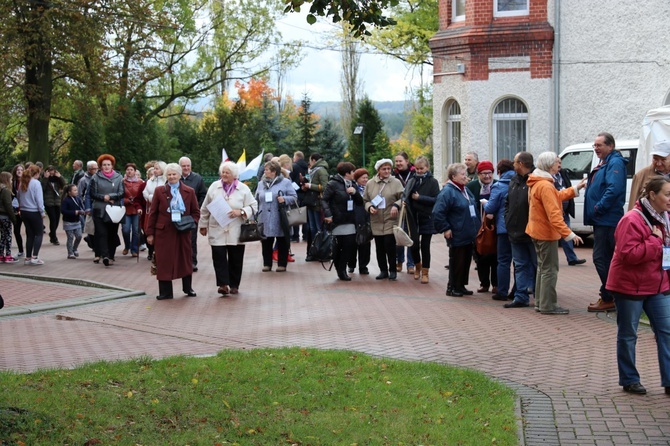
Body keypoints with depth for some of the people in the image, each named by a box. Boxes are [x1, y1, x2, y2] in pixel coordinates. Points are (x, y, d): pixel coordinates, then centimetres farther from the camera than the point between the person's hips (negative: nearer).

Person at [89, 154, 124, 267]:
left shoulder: (119, 178, 6)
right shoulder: (96, 177, 3)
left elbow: (121, 193, -1)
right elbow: (92, 193, 0)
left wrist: (109, 196, -12)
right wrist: (104, 198, -11)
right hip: (99, 210, -1)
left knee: (112, 234, 6)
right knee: (101, 233, -12)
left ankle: (111, 256, 16)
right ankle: (105, 256, -19)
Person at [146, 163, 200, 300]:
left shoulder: (189, 192, 6)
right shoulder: (159, 191, 3)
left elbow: (196, 211, 12)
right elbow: (153, 213, 3)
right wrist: (150, 233, 0)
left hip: (183, 232, 1)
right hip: (164, 232, -1)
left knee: (185, 260, 9)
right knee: (164, 261, 0)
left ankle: (188, 288, 25)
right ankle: (165, 292, 7)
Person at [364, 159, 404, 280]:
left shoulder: (396, 182, 0)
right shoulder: (370, 184, 7)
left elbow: (403, 197, 0)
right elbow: (365, 200, 12)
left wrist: (396, 205, -18)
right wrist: (369, 207, -8)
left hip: (391, 220, -3)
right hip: (376, 221, 3)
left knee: (390, 245, -7)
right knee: (379, 247, 6)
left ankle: (393, 270, 8)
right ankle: (383, 270, 18)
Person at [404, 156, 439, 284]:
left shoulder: (432, 182, -4)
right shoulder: (411, 181, 7)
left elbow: (436, 200, -12)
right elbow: (406, 196, 15)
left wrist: (419, 198, -16)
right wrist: (404, 202, -7)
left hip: (427, 219, -3)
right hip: (413, 218, 3)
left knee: (425, 246, 3)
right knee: (414, 245, 4)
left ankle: (425, 272, 14)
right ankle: (417, 267, 31)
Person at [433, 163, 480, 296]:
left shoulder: (466, 190, 14)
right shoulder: (447, 191, -14)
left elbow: (474, 208, 28)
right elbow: (437, 213, -20)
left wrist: (476, 226, 21)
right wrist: (445, 229, -19)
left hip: (469, 235, 8)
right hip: (457, 236, -8)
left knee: (466, 261, 13)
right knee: (457, 262, -2)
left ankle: (461, 286, 23)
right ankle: (452, 287, 9)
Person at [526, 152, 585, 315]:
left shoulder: (537, 184, 10)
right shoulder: (545, 186, -22)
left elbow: (556, 197, 19)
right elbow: (553, 214, -28)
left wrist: (575, 189, 20)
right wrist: (569, 234, -30)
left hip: (537, 231, 10)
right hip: (546, 233, -10)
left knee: (543, 267, 18)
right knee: (550, 269, -5)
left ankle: (540, 302, 24)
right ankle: (548, 306, -2)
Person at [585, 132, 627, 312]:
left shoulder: (615, 164, -13)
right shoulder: (603, 164, 18)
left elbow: (614, 189, -26)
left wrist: (599, 208, -21)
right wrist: (595, 210, 11)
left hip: (607, 221, -11)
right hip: (601, 220, 11)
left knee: (601, 258, -10)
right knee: (606, 259, 14)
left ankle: (608, 299, -6)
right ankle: (608, 296, 21)